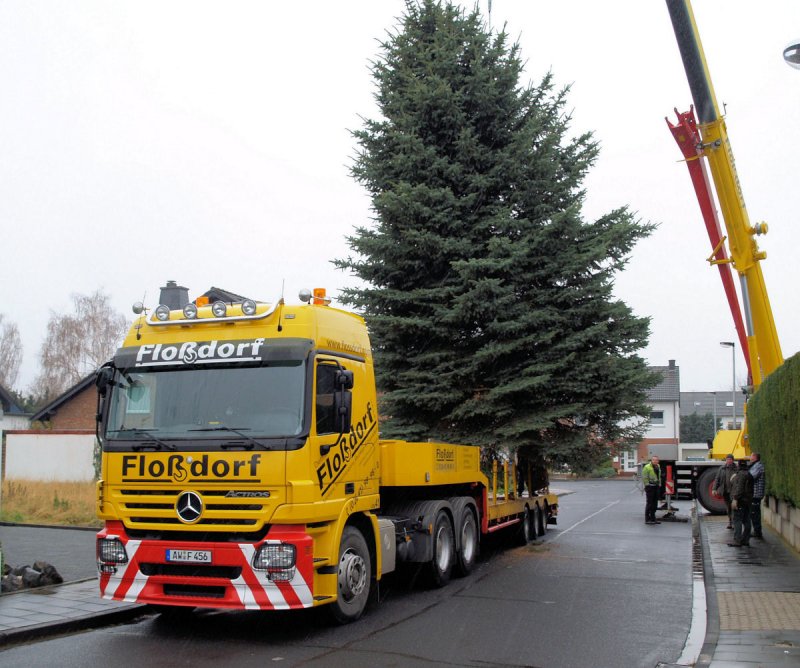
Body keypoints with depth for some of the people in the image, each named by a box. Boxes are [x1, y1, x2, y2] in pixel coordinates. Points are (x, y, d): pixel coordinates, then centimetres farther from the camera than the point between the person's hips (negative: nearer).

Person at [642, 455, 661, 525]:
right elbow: (644, 478, -14)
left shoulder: (658, 467, 15)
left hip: (656, 487, 8)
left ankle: (653, 518, 19)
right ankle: (647, 519, -1)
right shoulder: (647, 467, -11)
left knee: (655, 503, 11)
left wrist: (659, 485, 16)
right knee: (649, 503, -6)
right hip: (650, 488, -8)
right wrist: (647, 485, -16)